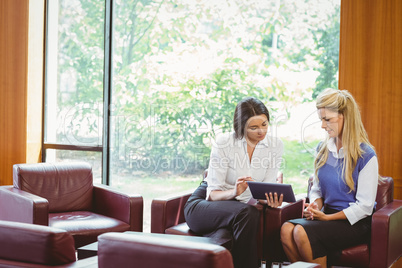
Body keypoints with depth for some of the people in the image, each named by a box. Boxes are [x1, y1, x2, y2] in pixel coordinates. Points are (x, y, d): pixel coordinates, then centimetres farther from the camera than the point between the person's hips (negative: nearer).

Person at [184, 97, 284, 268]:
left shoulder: (275, 146, -3)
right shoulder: (223, 143, -14)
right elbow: (212, 194, -13)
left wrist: (270, 199, -28)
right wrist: (234, 192, -34)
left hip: (240, 211, 3)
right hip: (202, 205, -3)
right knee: (247, 213, -36)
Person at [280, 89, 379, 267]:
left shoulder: (366, 156, -10)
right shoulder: (323, 149, 10)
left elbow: (364, 206, -12)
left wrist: (327, 217, -15)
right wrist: (315, 206, -6)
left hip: (355, 223, -6)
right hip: (327, 216, 6)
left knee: (302, 233, -30)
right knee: (286, 229, -25)